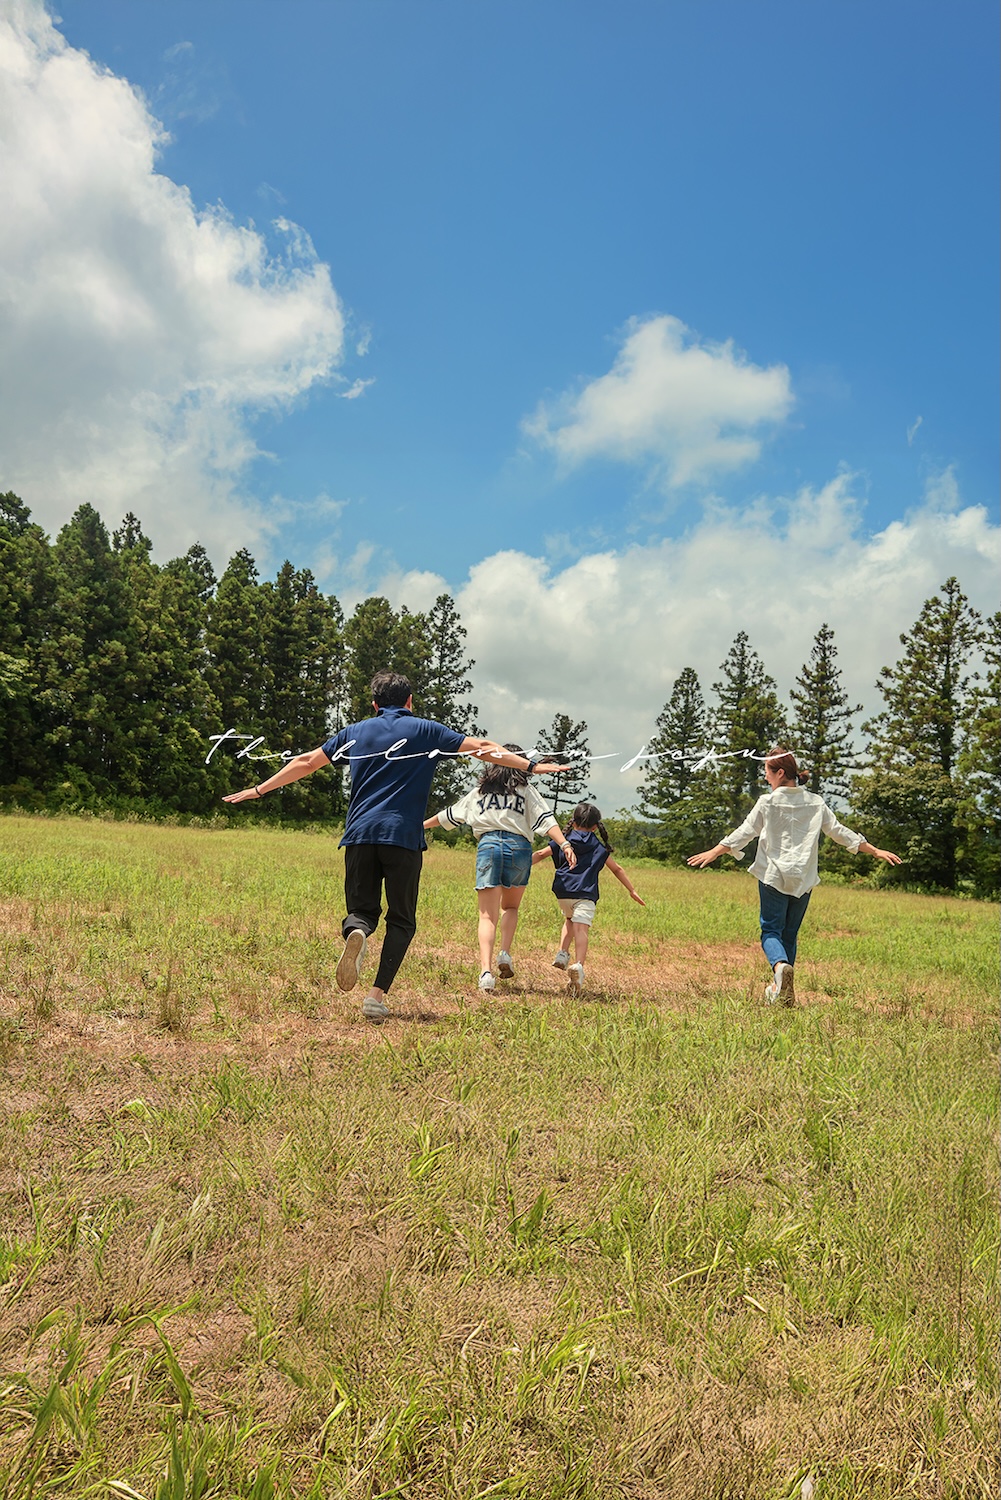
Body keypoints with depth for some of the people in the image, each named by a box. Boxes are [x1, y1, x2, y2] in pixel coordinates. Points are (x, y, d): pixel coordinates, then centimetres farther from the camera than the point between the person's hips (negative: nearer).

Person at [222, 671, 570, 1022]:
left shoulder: (354, 733, 17)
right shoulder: (426, 730, 10)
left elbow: (305, 762, 22)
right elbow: (484, 748, 8)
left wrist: (258, 790, 32)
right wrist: (532, 765, 15)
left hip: (359, 834, 2)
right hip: (403, 835, -2)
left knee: (362, 910, 12)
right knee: (401, 920, 10)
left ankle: (355, 932, -24)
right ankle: (377, 994, -5)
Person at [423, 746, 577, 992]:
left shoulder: (480, 791, 20)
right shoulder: (525, 790, 13)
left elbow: (450, 815, 28)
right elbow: (545, 819, -1)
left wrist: (423, 824, 43)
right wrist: (565, 845, -10)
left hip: (488, 845, 0)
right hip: (519, 846, 0)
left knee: (487, 915, -2)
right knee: (510, 907, 23)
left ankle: (486, 970, -19)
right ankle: (505, 953, 3)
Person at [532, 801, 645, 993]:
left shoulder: (562, 841, 16)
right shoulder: (599, 848, 18)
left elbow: (540, 854, 8)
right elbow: (617, 869, 21)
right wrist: (632, 891, 28)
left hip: (563, 891, 2)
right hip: (585, 893, -2)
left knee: (570, 920, 29)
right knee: (581, 928, -14)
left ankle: (563, 953, 14)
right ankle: (578, 965, -35)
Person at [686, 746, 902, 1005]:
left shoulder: (768, 802, -7)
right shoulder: (815, 803, 6)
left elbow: (745, 832, -7)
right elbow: (839, 832, 8)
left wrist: (713, 853, -2)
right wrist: (876, 851, 18)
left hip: (773, 876, -4)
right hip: (803, 879, 4)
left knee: (771, 930, 1)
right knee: (790, 933, 15)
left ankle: (780, 965, -29)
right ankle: (781, 988, 14)